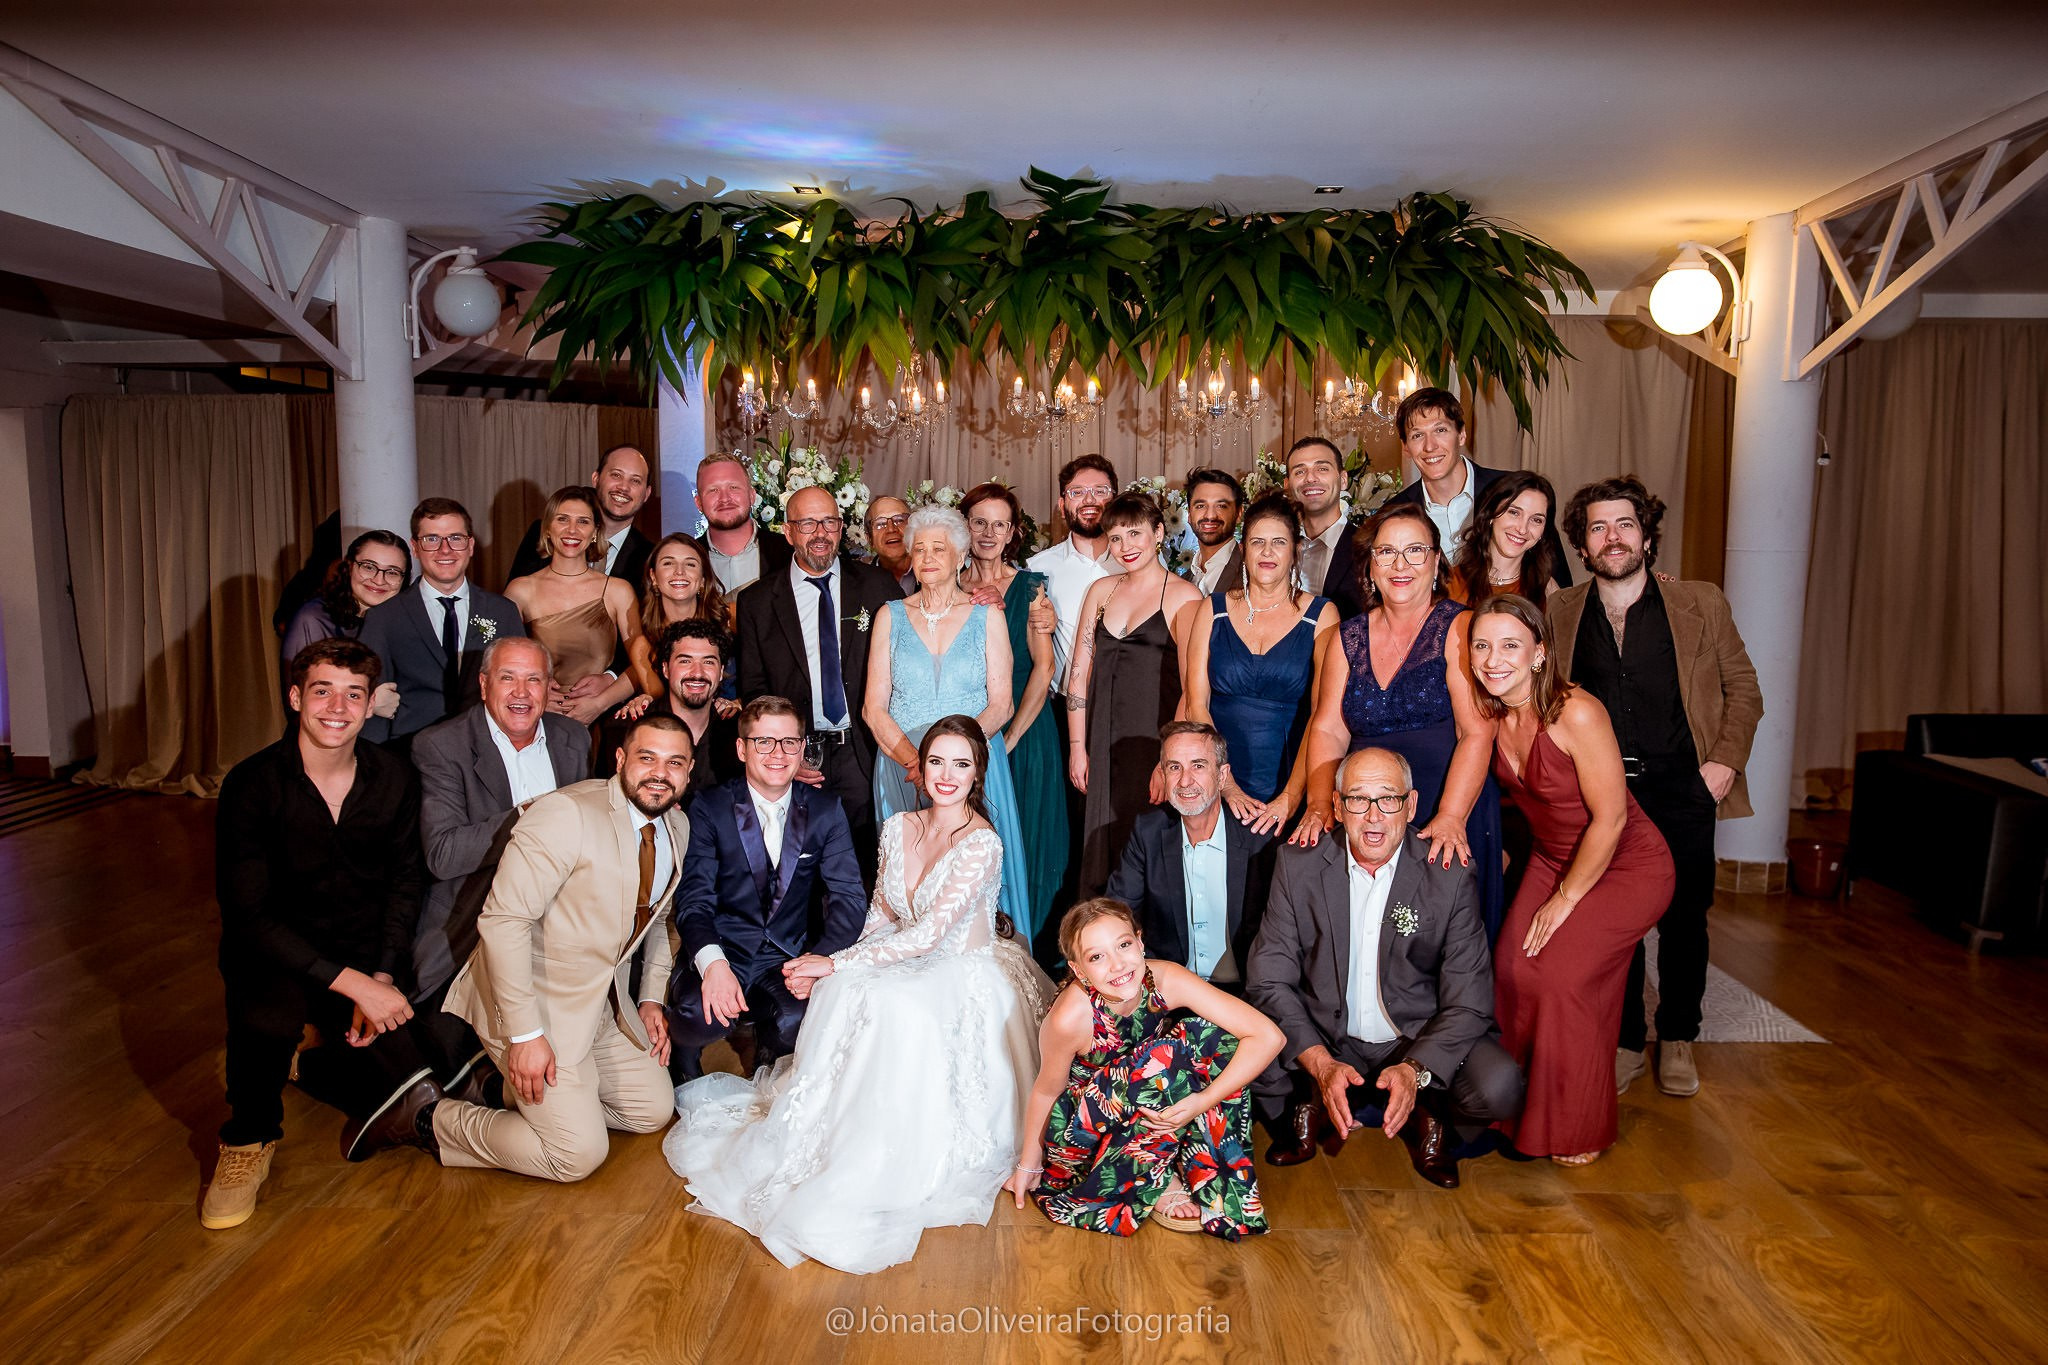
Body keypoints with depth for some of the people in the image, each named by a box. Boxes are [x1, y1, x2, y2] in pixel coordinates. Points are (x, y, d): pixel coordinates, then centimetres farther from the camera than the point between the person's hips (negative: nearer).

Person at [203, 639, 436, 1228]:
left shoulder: (394, 779, -2)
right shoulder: (252, 784, -14)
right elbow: (247, 915, -18)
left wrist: (382, 976, -11)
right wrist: (352, 983, -26)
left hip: (366, 956, 4)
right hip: (276, 955, -3)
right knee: (267, 1016, -38)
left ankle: (332, 1057, 26)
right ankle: (249, 1141, -8)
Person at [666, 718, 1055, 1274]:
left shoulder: (982, 844, -19)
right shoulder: (898, 828, 2)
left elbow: (926, 936, -23)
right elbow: (882, 915, 9)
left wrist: (835, 964, -19)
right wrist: (827, 968, -8)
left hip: (965, 982, -6)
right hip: (907, 967, 6)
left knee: (898, 1006, -36)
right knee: (842, 991, -26)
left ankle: (891, 1160, -22)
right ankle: (820, 1134, -13)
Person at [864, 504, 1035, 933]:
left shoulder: (987, 616, 5)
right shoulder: (891, 617, 8)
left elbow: (1000, 705, 0)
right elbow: (874, 708, 3)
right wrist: (913, 757, -15)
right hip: (901, 766, 1)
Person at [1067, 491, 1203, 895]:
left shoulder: (1184, 596, -2)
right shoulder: (1102, 591, 13)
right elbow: (1079, 674, 13)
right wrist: (1077, 747, 7)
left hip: (1155, 740, -5)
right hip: (1103, 745, 5)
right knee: (1100, 857, 8)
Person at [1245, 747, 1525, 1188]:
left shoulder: (1450, 876, -10)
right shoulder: (1298, 864, -8)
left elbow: (1468, 1003, -10)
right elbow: (1269, 981, -9)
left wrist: (1416, 1070, -26)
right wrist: (1321, 1065, -23)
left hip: (1419, 1045, 0)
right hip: (1322, 1044, 1)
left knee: (1499, 1086, -28)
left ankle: (1427, 1118, 7)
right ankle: (1312, 1105, 7)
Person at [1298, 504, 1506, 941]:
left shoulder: (1459, 629, -2)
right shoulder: (1349, 638, 11)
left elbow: (1476, 733, -11)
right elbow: (1327, 729, 6)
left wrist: (1450, 818, -23)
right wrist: (1320, 805, -9)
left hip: (1450, 825, -3)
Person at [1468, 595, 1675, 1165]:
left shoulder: (1576, 713, -27)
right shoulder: (1491, 715, -8)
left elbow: (1610, 818, -22)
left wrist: (1563, 901, -15)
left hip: (1628, 866, -6)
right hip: (1553, 859, 6)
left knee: (1561, 975, -17)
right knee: (1511, 966, -11)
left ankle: (1583, 1132, 6)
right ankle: (1528, 1112, 10)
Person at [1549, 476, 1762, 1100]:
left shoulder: (1701, 605, -1)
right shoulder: (1561, 614, 2)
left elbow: (1742, 687, 7)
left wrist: (1724, 760, -4)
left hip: (1681, 791, -1)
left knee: (1683, 921, 8)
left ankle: (1677, 1039, 28)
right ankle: (1625, 1041, 22)